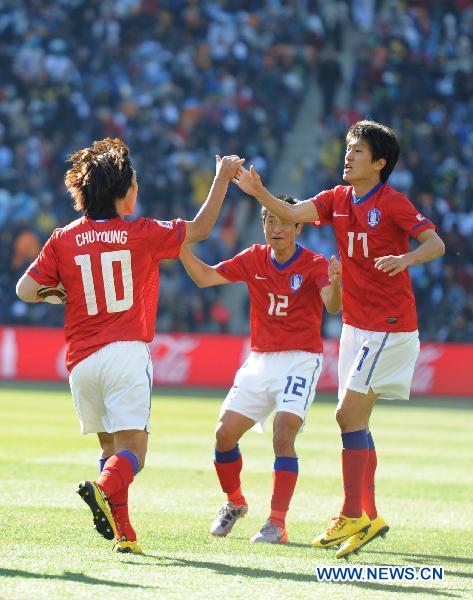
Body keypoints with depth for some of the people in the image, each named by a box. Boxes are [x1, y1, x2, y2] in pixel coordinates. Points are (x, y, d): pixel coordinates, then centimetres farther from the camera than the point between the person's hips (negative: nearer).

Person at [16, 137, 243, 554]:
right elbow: (201, 227, 11)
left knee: (111, 446, 17)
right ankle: (104, 489, -38)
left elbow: (26, 290, 3)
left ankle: (123, 532, 7)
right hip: (127, 352, -3)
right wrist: (222, 178, 21)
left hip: (81, 360, 4)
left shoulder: (63, 240, 4)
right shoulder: (140, 234, 0)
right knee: (133, 449, -7)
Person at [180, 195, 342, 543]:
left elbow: (332, 307, -26)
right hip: (260, 360, 5)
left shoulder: (314, 264, -10)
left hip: (301, 360, -5)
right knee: (225, 434, -1)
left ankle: (277, 523, -18)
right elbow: (204, 277, 2)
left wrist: (334, 283, -49)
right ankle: (234, 502, 24)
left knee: (283, 437, -21)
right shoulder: (255, 259, 3)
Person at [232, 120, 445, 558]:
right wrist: (258, 192, -21)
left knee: (350, 414, -14)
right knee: (356, 420, 9)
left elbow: (436, 244, -14)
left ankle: (352, 517, -14)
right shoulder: (337, 200, 9)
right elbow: (294, 214, -5)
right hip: (357, 323, 8)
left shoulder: (392, 202, -10)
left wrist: (406, 259, -33)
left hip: (389, 325, -8)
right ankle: (369, 516, 16)